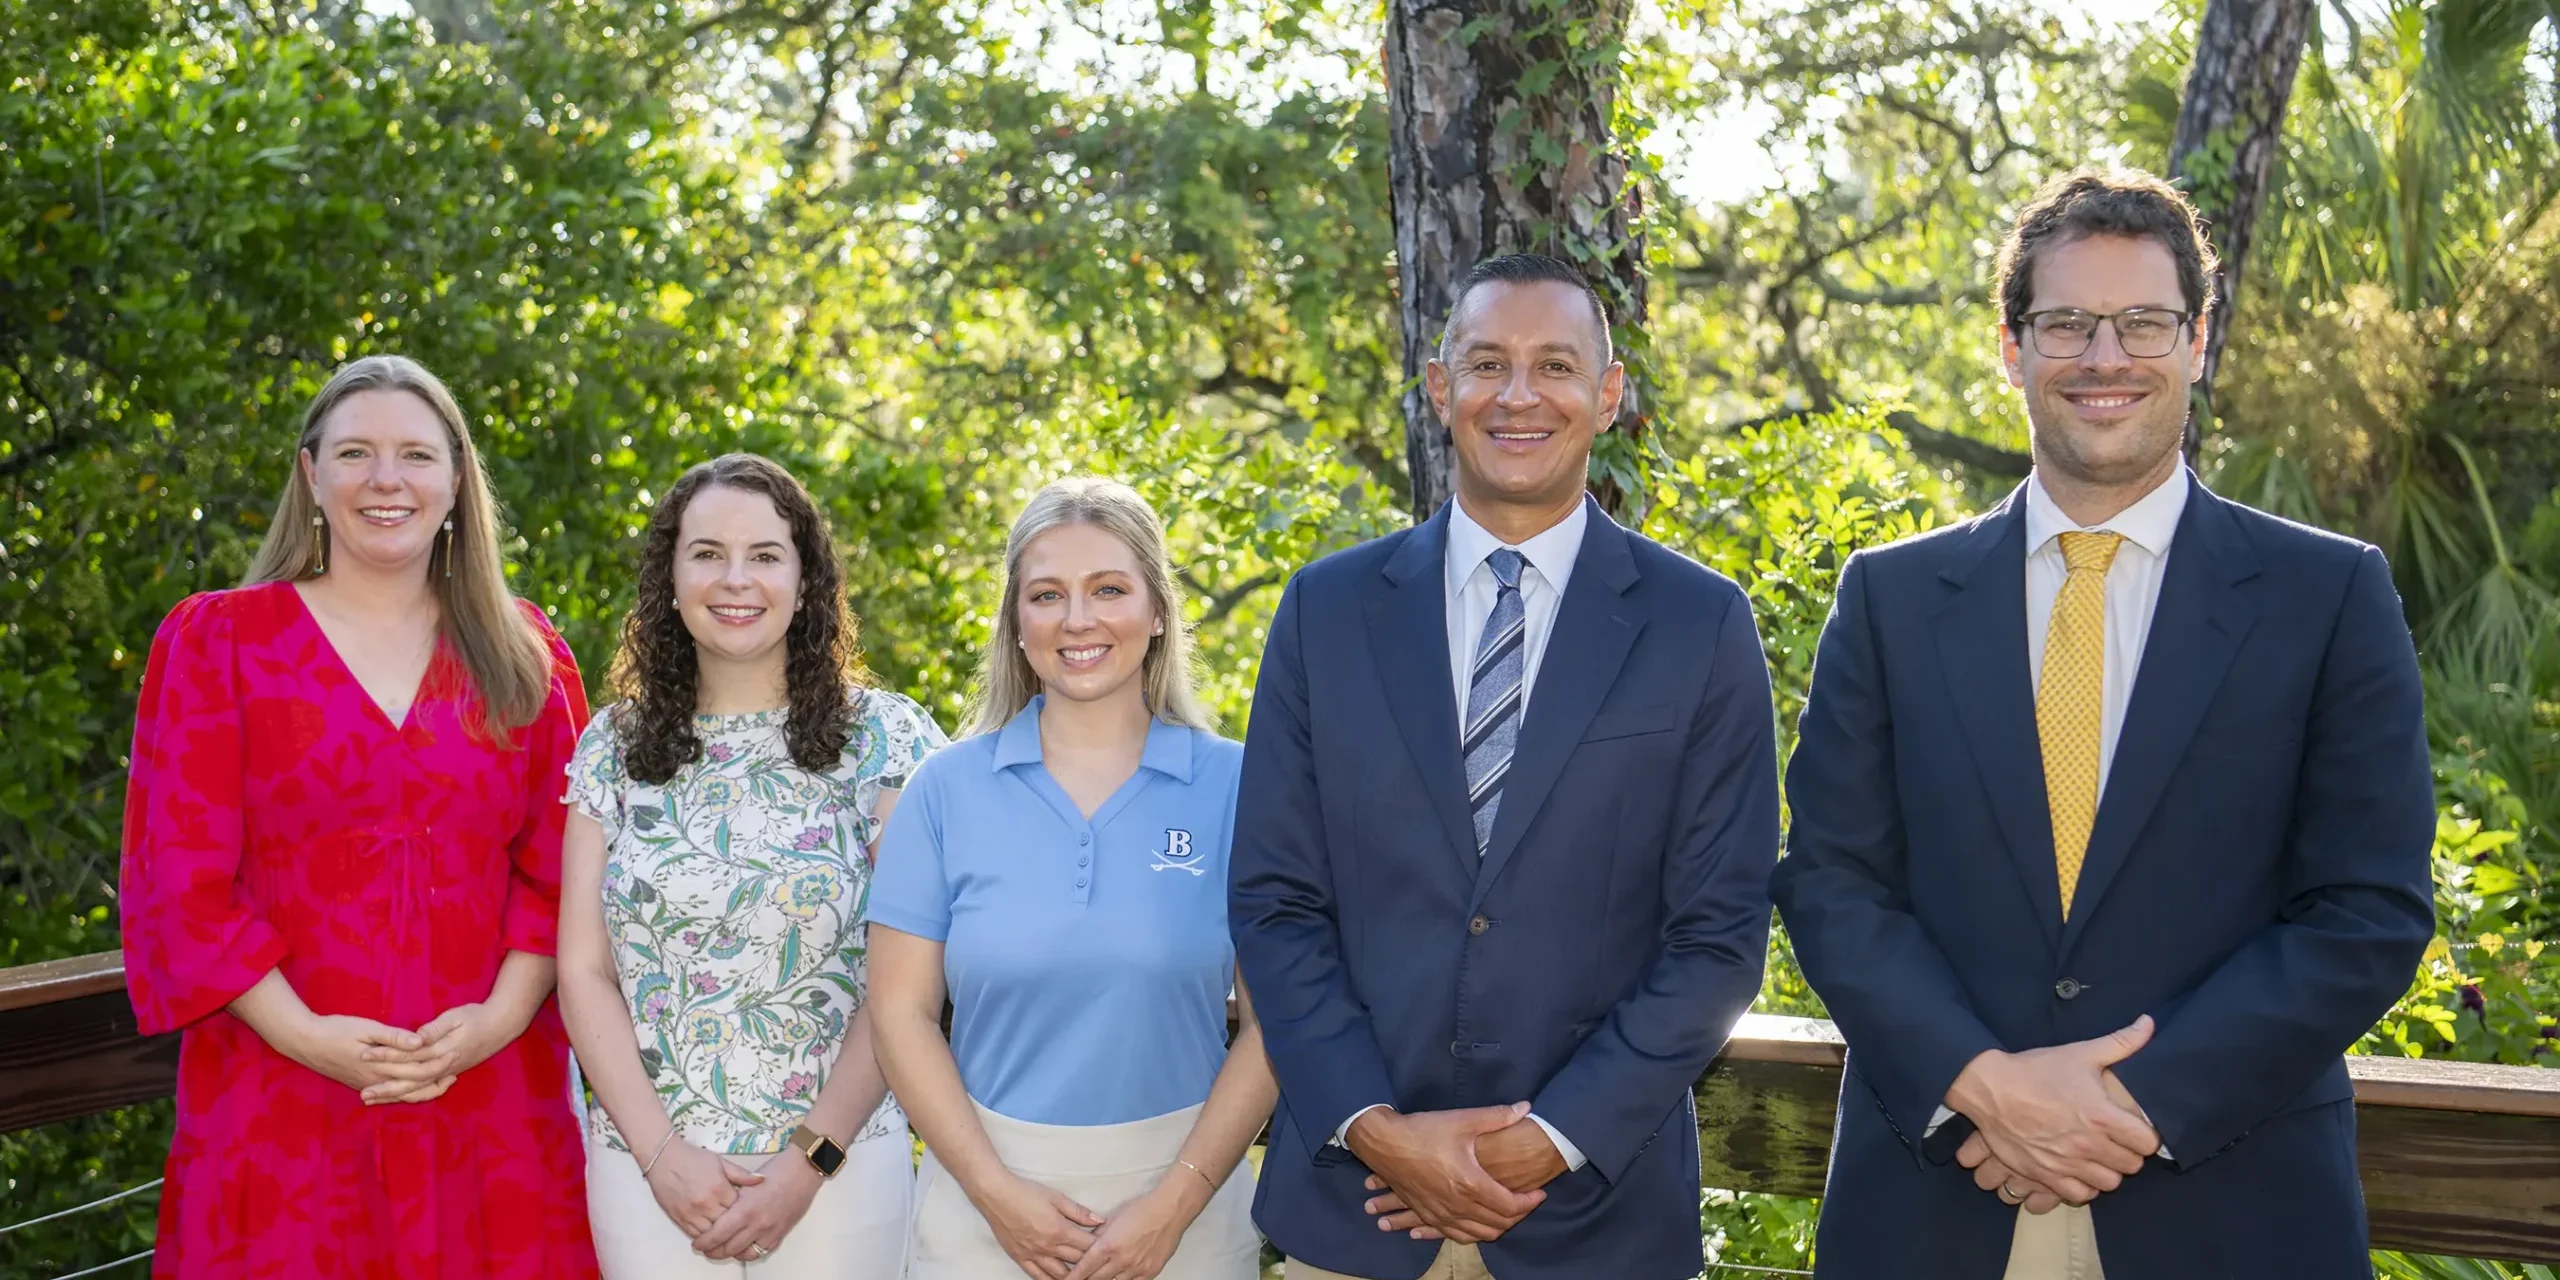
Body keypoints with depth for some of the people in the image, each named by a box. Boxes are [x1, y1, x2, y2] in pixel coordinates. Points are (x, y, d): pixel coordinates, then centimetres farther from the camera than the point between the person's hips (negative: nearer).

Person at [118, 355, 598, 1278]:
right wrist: (302, 1032, -12)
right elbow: (175, 874, -1)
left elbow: (561, 868, 7)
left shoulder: (523, 653, 10)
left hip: (491, 1099, 2)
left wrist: (499, 1018, -9)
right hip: (281, 1112, -1)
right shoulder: (214, 639, 4)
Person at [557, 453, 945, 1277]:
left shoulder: (885, 739, -3)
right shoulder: (613, 748, 5)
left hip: (837, 1167, -2)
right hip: (646, 1163, 2)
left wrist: (811, 1160, -11)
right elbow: (585, 970, 2)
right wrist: (661, 1154, -8)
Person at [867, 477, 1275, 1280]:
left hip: (1182, 1192, 0)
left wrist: (1175, 1202, -11)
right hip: (986, 1191, 1)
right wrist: (996, 1191, -10)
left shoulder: (1234, 786, -3)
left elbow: (1272, 1021, -4)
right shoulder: (947, 789, -1)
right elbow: (904, 1013, -2)